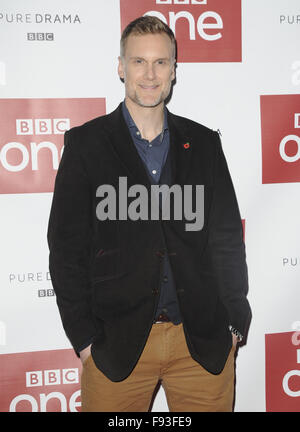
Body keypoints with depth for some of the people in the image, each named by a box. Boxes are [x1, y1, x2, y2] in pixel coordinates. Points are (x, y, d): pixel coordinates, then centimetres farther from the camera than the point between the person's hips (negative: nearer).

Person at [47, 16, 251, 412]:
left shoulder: (203, 143, 9)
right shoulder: (85, 144, 1)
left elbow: (227, 238, 10)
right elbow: (66, 246, -2)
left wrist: (234, 322, 5)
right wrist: (85, 337, -6)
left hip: (204, 340, 2)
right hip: (117, 344, -2)